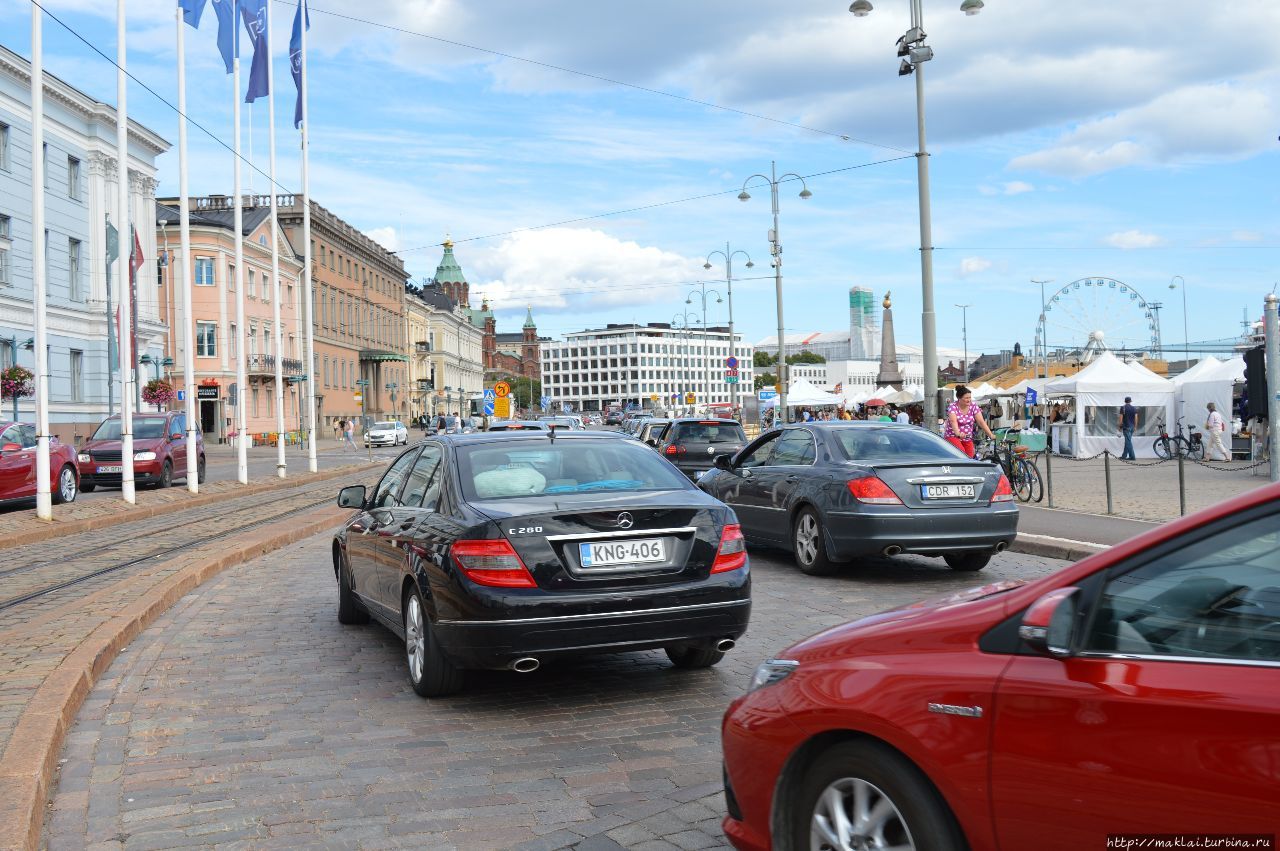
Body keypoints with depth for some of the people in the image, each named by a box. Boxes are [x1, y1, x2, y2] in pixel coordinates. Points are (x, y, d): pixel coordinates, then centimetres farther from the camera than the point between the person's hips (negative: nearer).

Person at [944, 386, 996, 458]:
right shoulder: (952, 407, -13)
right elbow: (953, 421, -31)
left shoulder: (973, 406, -1)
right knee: (961, 452, -31)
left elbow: (981, 421, -7)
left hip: (967, 438, 4)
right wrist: (958, 433, -50)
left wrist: (990, 435, -20)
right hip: (953, 436, -4)